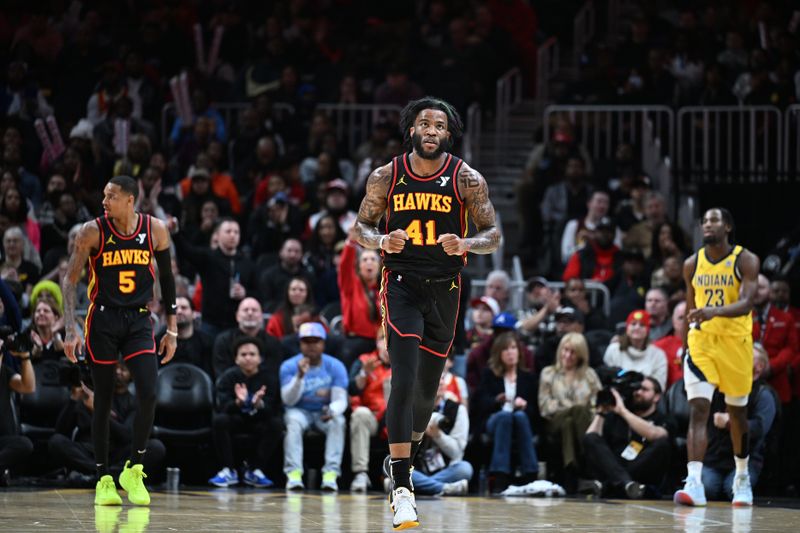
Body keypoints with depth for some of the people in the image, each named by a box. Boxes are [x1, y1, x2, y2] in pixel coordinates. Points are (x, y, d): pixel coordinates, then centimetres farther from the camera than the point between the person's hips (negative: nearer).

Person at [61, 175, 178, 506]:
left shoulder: (155, 230, -3)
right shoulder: (93, 231, -9)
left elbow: (166, 279, 9)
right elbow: (70, 280, -8)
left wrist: (172, 329, 7)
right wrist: (71, 329, -19)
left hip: (139, 320, 1)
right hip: (103, 319, -1)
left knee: (148, 395, -14)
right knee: (103, 400, 2)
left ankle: (133, 471, 2)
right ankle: (103, 480, 13)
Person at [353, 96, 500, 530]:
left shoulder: (466, 179, -4)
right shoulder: (386, 177, -2)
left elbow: (492, 234, -1)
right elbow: (361, 227, 7)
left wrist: (465, 244, -23)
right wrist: (382, 241, -16)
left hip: (444, 289, 2)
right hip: (401, 283, -2)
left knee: (427, 388, 11)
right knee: (405, 380, -18)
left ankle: (403, 458, 40)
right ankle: (401, 487, -20)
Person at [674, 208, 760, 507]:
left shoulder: (745, 261, -8)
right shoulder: (692, 265, 4)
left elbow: (746, 303, -22)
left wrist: (715, 311, -38)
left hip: (735, 344, -2)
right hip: (701, 342, 2)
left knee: (737, 413, 13)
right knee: (698, 410, -14)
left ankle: (742, 478, 34)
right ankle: (694, 484, -23)